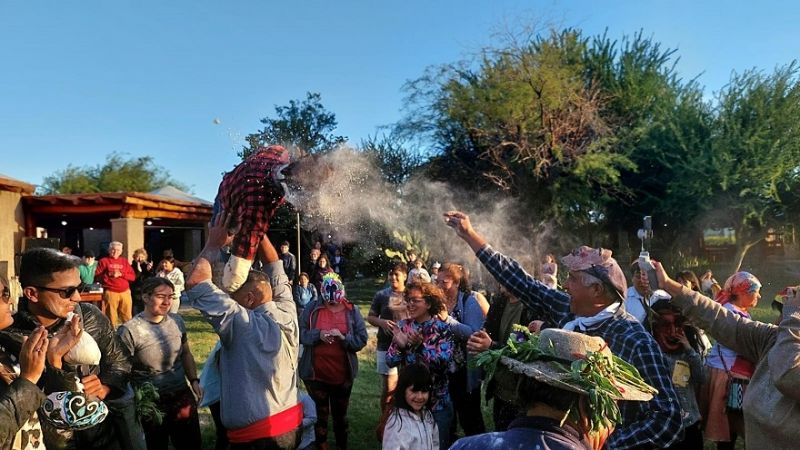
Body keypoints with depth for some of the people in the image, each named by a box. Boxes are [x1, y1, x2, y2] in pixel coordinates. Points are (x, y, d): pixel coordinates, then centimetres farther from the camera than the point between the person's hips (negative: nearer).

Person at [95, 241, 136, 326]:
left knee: (127, 317, 3)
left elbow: (133, 277, 9)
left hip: (125, 292, 3)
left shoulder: (124, 261, 15)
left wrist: (121, 274, -7)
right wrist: (109, 274, -14)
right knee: (111, 316, -1)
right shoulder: (104, 261, 6)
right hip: (110, 293, -3)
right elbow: (97, 276, -1)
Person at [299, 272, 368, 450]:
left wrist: (343, 337, -24)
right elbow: (300, 333, -7)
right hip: (315, 373, -1)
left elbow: (362, 339, -8)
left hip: (343, 374, 1)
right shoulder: (312, 309, -6)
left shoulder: (352, 311, -5)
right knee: (319, 415, 15)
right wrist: (318, 335, -24)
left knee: (340, 414, 19)